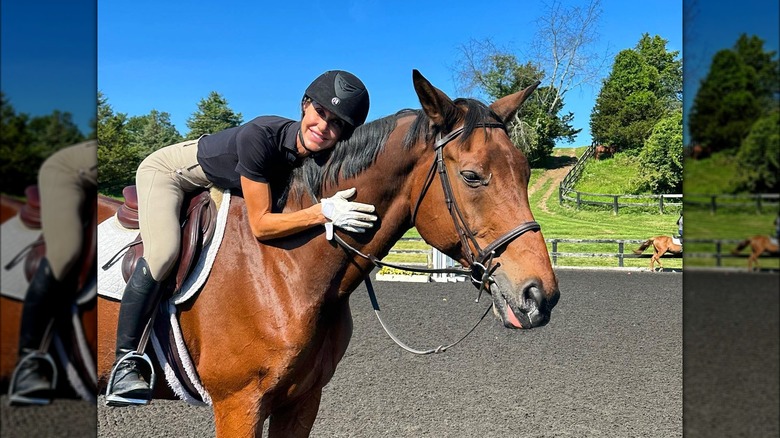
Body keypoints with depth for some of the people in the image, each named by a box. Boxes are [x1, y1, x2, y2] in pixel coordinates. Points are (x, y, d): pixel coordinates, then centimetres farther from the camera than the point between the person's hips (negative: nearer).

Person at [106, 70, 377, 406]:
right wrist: (323, 211, -49)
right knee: (163, 251, -29)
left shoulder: (325, 161, -22)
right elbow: (260, 225, -38)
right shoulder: (260, 136, -40)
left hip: (218, 189, 7)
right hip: (167, 170, -6)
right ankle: (125, 360, -14)